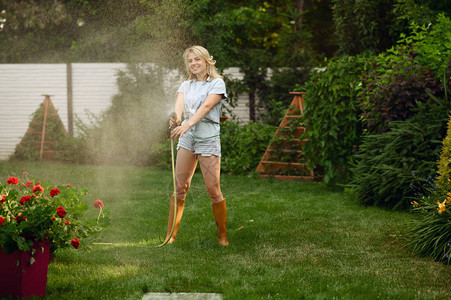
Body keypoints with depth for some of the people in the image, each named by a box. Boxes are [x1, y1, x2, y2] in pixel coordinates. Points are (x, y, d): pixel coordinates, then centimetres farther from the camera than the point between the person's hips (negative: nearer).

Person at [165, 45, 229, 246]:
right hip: (187, 138, 4)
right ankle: (171, 235, 4)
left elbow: (206, 106, -17)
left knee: (213, 190, -6)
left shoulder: (217, 83, -1)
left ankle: (222, 235, 8)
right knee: (179, 189, 0)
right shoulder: (186, 85, 13)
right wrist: (176, 118, -31)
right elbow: (179, 104, -6)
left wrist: (187, 125, -32)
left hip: (208, 139, -4)